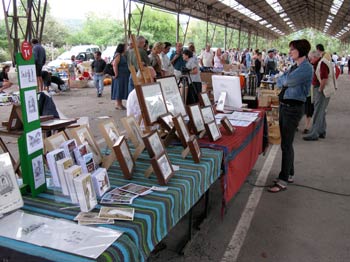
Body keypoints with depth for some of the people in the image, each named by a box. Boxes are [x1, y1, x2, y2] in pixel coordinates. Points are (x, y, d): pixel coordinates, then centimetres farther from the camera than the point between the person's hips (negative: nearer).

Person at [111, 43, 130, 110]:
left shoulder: (124, 55, 15)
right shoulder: (118, 55, -13)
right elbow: (114, 65, -20)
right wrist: (116, 74, -20)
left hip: (124, 76, 9)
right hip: (120, 75, -9)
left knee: (122, 89, 11)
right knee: (119, 89, -4)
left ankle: (119, 104, 18)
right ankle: (117, 104, 1)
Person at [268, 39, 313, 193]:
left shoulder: (306, 68, -13)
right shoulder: (294, 66, 16)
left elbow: (287, 81, -21)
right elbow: (279, 82, 14)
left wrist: (284, 79, -1)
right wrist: (286, 81, -5)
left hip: (294, 108, -9)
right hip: (284, 105, 9)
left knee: (286, 145, -8)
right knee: (286, 143, 15)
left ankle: (283, 181, -1)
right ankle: (289, 174, 28)